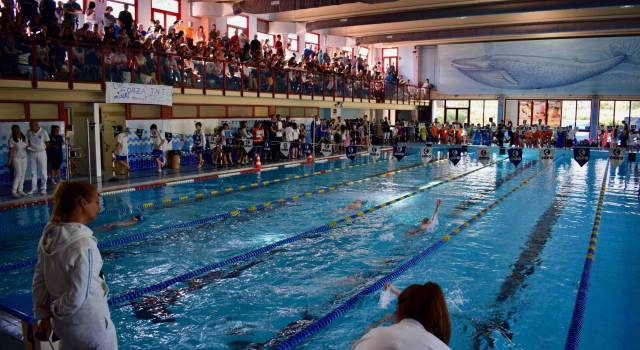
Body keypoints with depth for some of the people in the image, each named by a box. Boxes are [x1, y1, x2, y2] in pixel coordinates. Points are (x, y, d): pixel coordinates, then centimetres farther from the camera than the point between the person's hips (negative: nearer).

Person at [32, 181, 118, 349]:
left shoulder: (49, 236, -4)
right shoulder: (84, 244, -28)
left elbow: (39, 282, 3)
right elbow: (77, 297, -25)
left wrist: (44, 316, 9)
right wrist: (54, 310, -7)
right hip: (90, 328, -7)